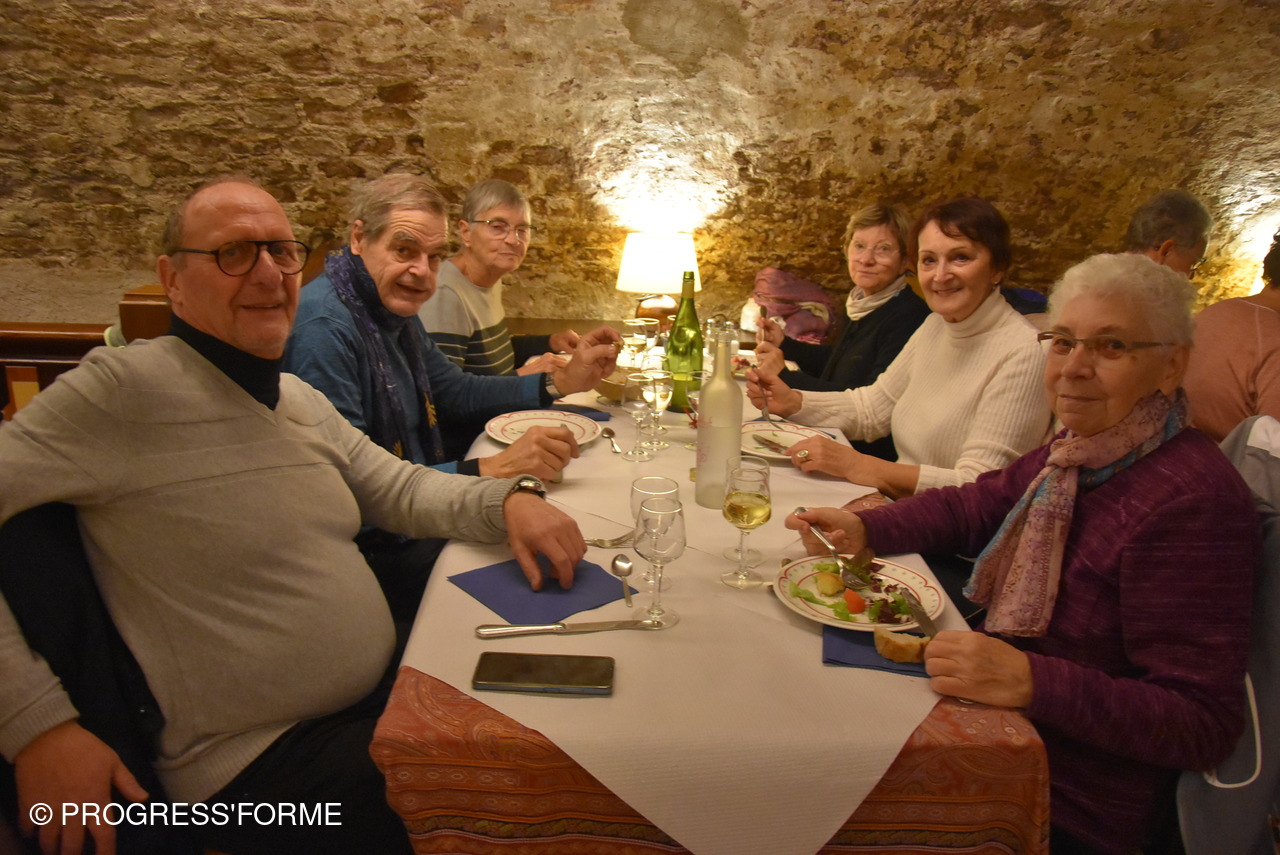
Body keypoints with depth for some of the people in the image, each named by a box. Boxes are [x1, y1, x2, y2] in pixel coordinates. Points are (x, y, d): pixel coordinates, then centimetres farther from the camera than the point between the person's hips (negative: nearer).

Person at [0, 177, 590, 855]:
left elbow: (397, 487, 13)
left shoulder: (299, 397, 9)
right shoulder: (123, 389, -15)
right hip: (253, 765, -7)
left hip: (383, 702, 7)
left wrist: (508, 500, -6)